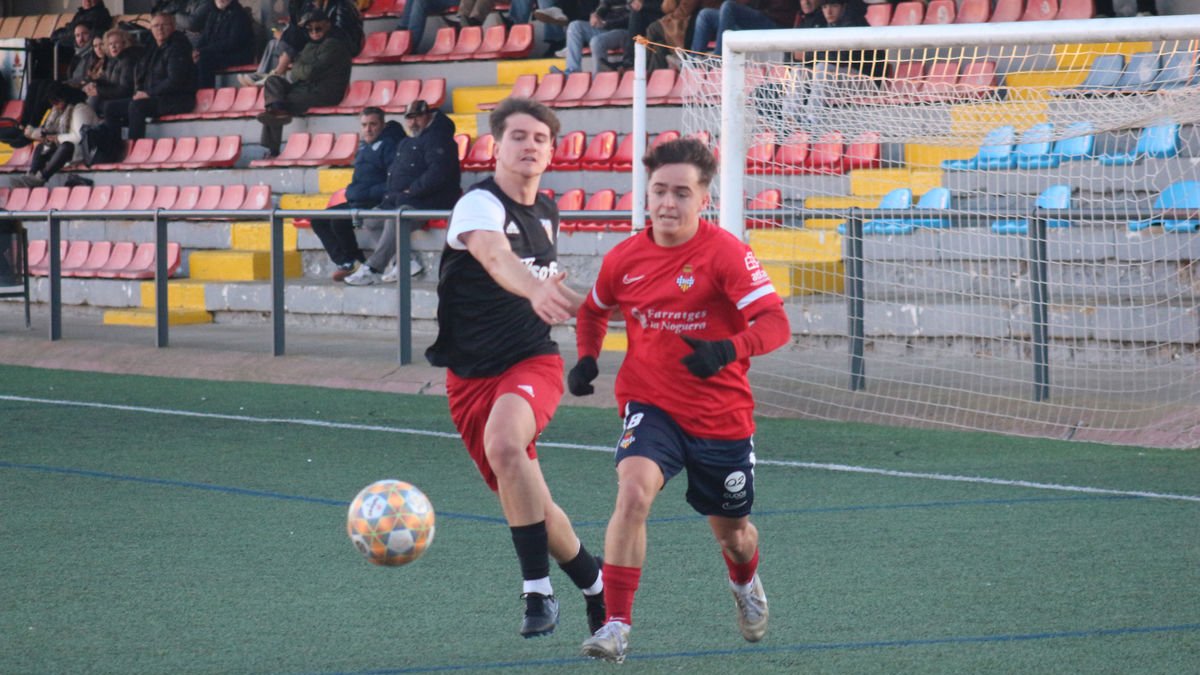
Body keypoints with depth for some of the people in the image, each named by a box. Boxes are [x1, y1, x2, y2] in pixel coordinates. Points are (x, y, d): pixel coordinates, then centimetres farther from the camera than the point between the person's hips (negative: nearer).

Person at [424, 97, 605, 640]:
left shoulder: (547, 212, 6)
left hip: (532, 362, 1)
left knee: (503, 444, -32)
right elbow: (493, 255, -39)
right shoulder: (480, 206, -14)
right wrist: (534, 289, -58)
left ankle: (538, 591, -29)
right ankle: (595, 583, 30)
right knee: (523, 500, 5)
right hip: (471, 374, -1)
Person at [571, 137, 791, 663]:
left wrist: (728, 350, -42)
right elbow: (594, 311, 20)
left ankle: (746, 584, 54)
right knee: (633, 492, -28)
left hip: (722, 416, -1)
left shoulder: (724, 252, -15)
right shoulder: (624, 258, -3)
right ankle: (616, 625, -24)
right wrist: (586, 359, 2)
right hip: (650, 407, 1)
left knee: (731, 532, 16)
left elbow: (775, 323, -24)